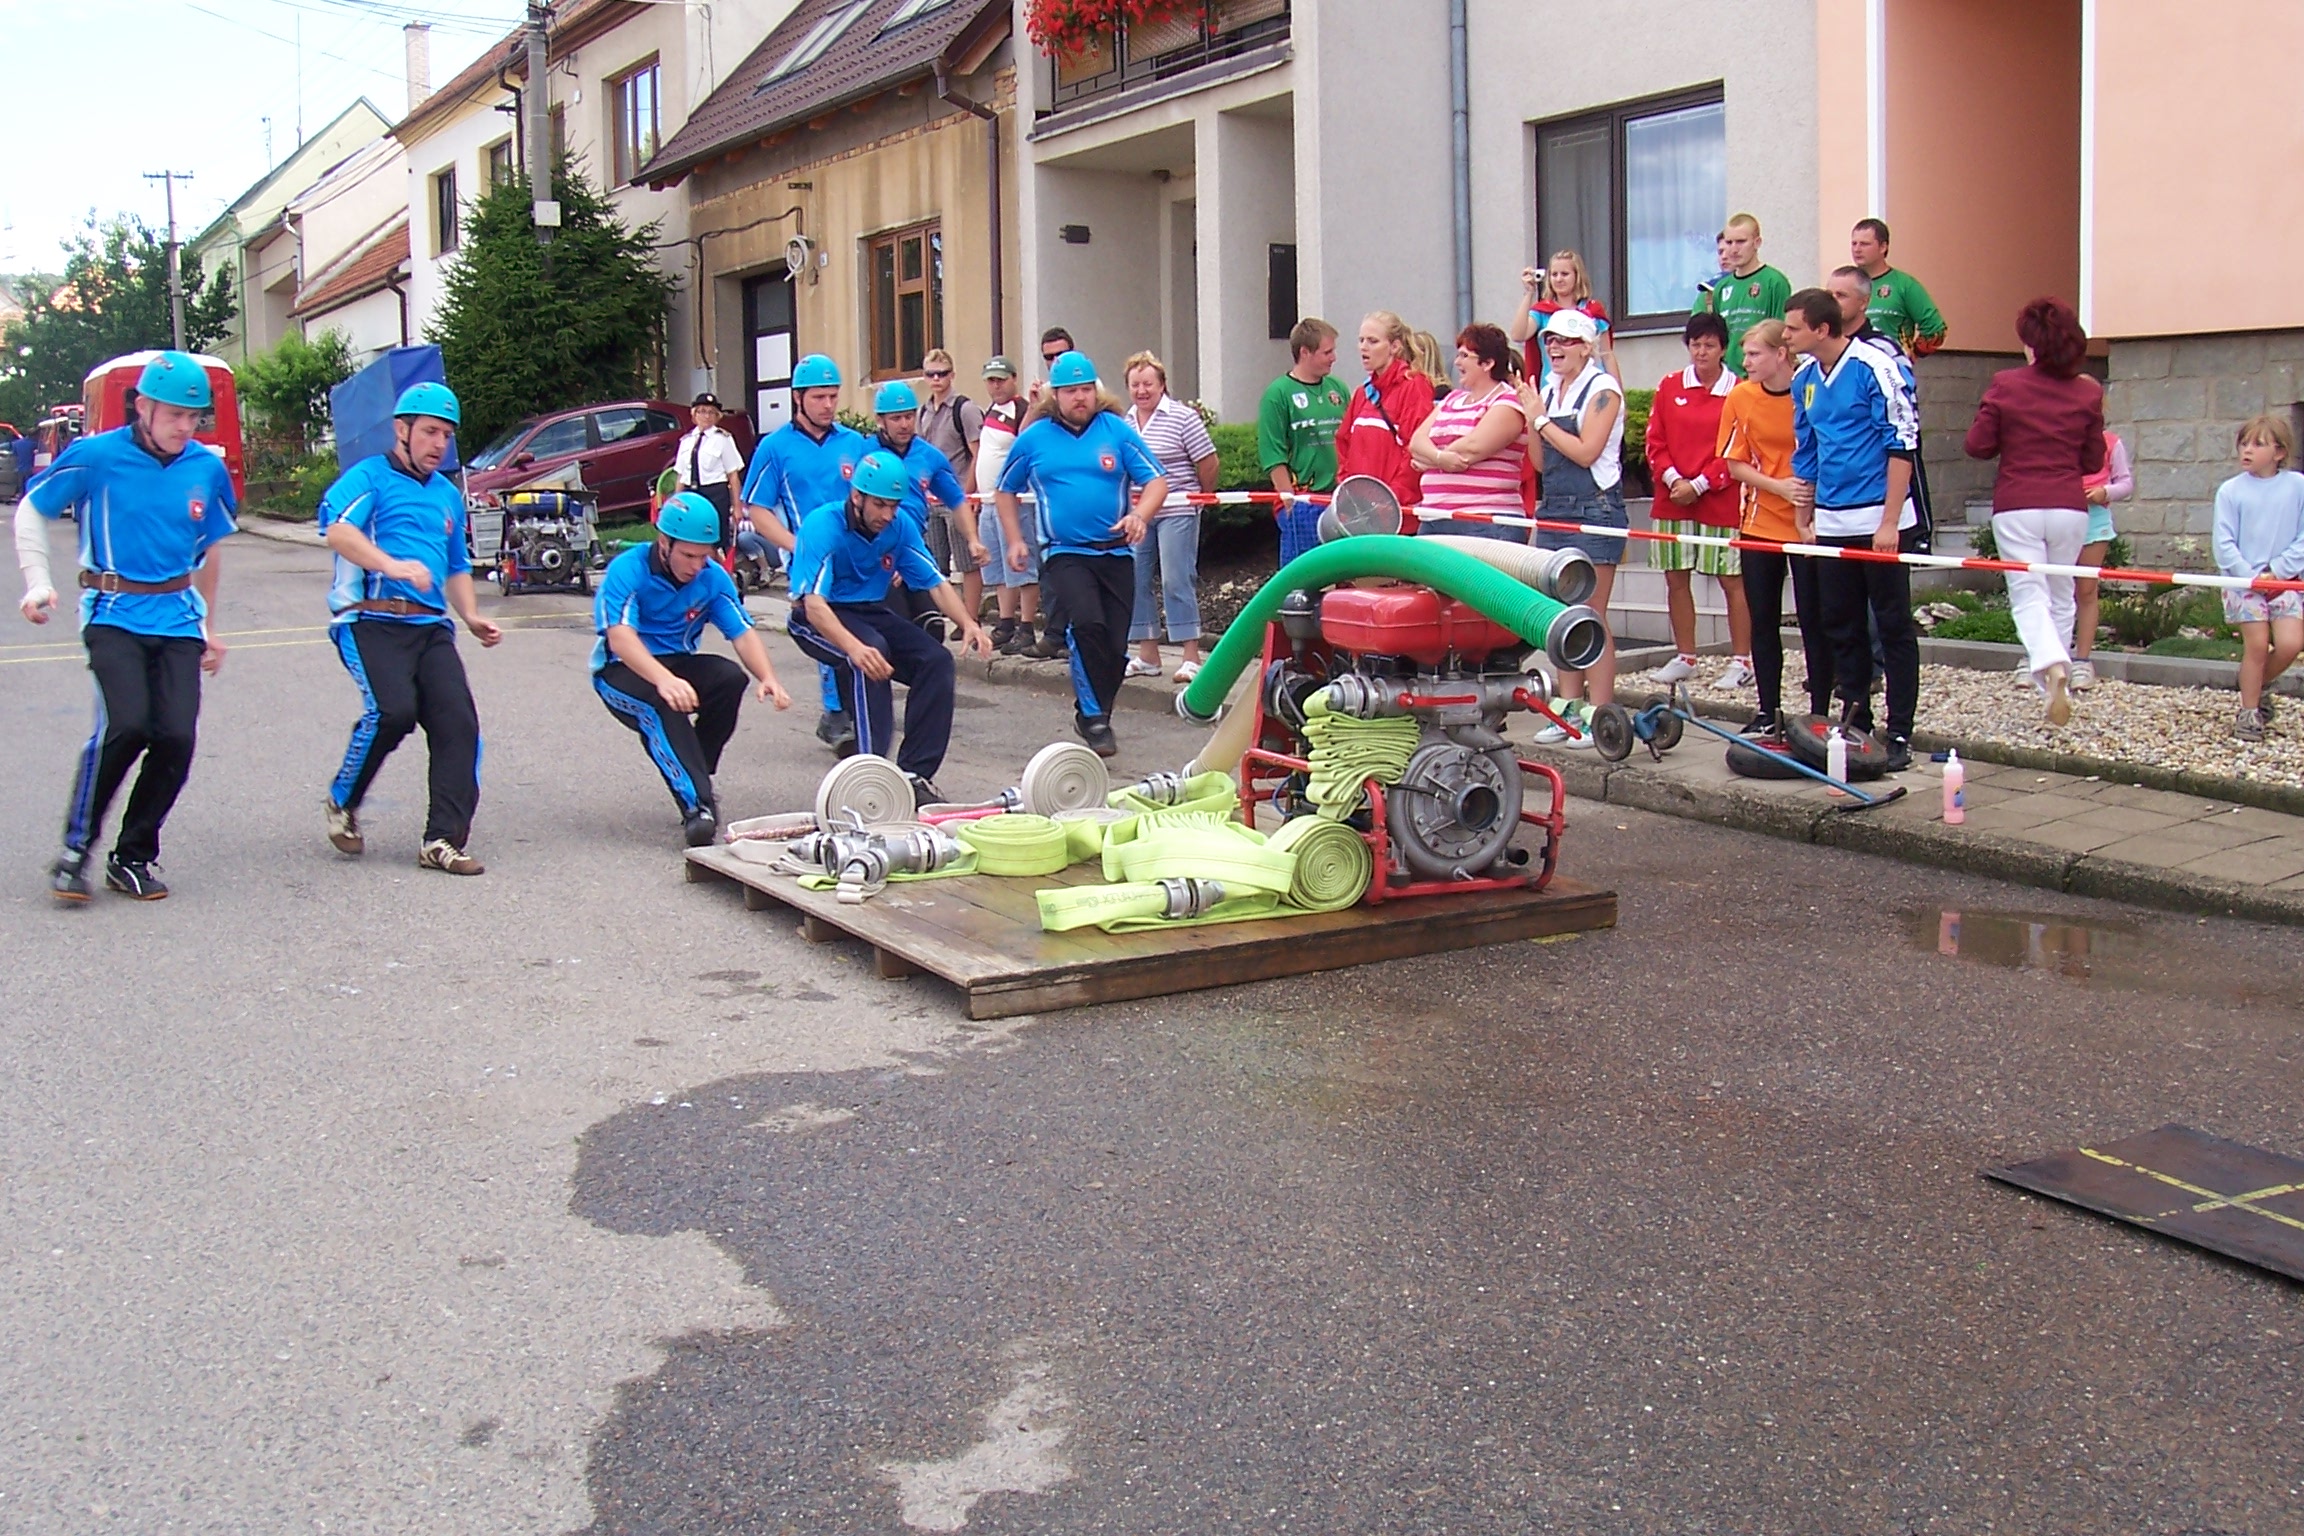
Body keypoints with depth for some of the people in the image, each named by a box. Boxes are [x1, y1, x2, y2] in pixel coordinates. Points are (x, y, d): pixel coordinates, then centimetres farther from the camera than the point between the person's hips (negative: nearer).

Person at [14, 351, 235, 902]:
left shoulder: (207, 468, 5)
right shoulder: (96, 457, -5)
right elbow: (32, 511, 9)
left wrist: (206, 628, 25)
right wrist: (38, 583, -1)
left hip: (177, 618, 4)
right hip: (114, 614, -3)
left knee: (176, 737, -9)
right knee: (125, 723, -22)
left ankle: (134, 855, 10)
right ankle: (76, 847, -5)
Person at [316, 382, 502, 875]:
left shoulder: (448, 495, 26)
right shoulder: (368, 477, 3)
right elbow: (336, 531, -17)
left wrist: (472, 617, 17)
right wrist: (392, 564, -32)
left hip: (430, 626, 6)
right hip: (372, 620, -6)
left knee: (458, 720, -12)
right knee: (394, 710, -25)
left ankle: (443, 840, -9)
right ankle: (343, 803, 1)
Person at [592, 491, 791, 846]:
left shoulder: (713, 577, -4)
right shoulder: (628, 570, -19)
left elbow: (743, 633, -10)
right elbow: (620, 637, -33)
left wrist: (768, 678, -31)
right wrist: (664, 679, -51)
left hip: (679, 667, 5)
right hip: (621, 672, -5)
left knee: (731, 678, -24)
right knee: (662, 703, -37)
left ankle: (695, 779, -9)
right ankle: (696, 804, -43)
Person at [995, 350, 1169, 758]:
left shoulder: (1117, 431, 4)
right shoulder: (1033, 439, 5)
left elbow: (1156, 481, 0)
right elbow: (1007, 490, 18)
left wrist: (1139, 515, -19)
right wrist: (1014, 541, 8)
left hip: (1116, 553, 2)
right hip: (1064, 553, -2)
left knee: (1116, 645, 4)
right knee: (1086, 623, -26)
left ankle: (1093, 713, 25)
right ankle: (1094, 716, -15)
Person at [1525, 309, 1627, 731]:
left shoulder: (1603, 389, -6)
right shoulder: (1548, 392, 14)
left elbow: (1586, 451, -15)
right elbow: (1541, 462, 12)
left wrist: (1541, 420, -9)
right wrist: (1529, 419, -1)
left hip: (1594, 512, -7)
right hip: (1553, 510, 7)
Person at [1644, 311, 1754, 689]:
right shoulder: (1670, 387, 7)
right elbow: (1654, 441, 6)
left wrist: (1699, 485, -12)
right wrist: (1673, 479, -8)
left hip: (1721, 501, -4)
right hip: (1672, 501, 4)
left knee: (1732, 580, 0)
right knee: (1676, 578, 7)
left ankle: (1741, 660, 6)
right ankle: (1684, 657, 18)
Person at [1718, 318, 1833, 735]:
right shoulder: (1740, 397, -1)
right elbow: (1735, 465, 1)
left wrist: (1811, 514, -14)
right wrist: (1778, 486, -14)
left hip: (1808, 525, -3)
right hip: (1759, 525, 3)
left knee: (1814, 621, 0)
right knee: (1763, 620, 8)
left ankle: (1820, 713, 8)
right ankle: (1768, 712, 17)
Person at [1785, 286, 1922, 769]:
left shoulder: (1875, 368, -11)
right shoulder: (1804, 379, 9)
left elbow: (1903, 444, -12)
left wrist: (1889, 522, -15)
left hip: (1879, 521, -7)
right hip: (1830, 524, 7)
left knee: (1894, 628, 0)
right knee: (1842, 628, 10)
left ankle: (1899, 734, 4)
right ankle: (1855, 724, 20)